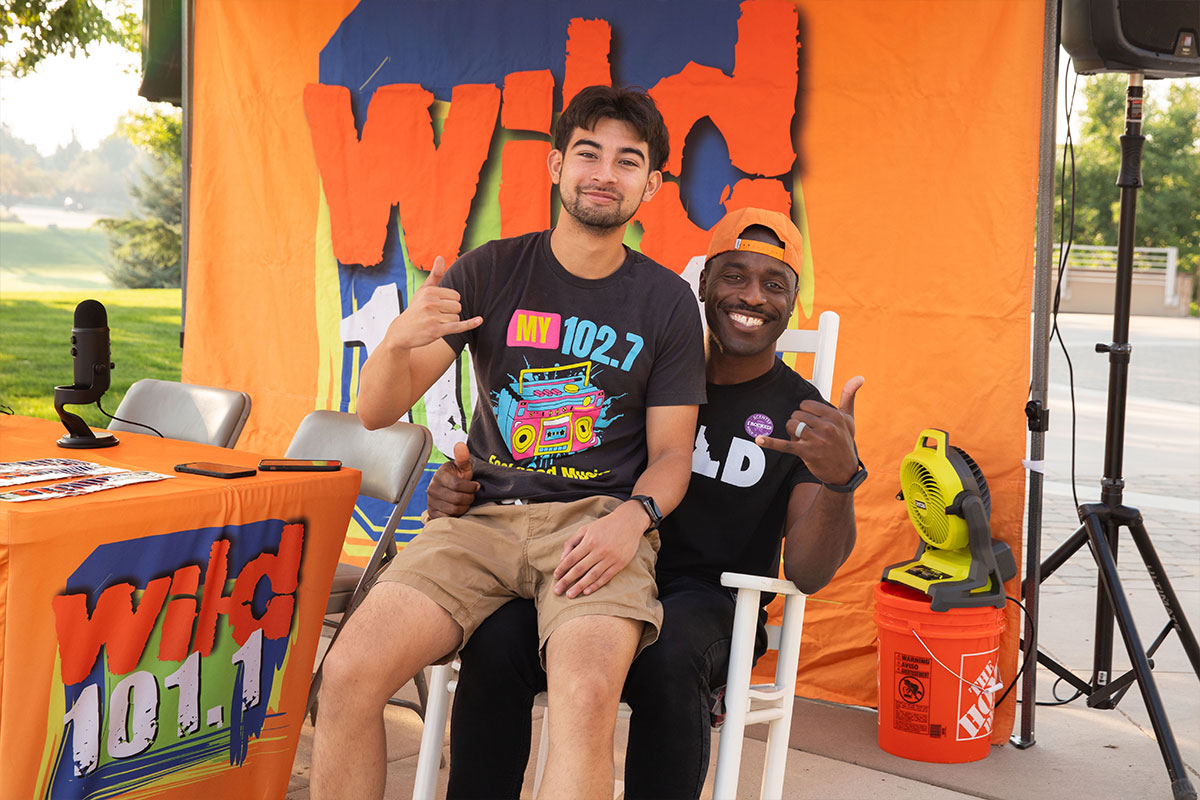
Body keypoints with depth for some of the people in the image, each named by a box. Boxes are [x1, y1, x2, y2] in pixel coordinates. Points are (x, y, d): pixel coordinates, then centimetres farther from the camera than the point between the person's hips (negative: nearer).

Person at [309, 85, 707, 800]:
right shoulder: (490, 272, 7)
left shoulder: (667, 301, 7)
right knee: (350, 671, -23)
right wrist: (399, 341, -18)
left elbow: (671, 453, 8)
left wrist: (632, 517, -14)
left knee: (588, 693, -34)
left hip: (598, 521, -1)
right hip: (484, 517, 2)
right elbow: (377, 413, 4)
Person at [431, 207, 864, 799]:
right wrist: (462, 487, -4)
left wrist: (841, 479, -27)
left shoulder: (804, 416, 4)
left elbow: (806, 574, -7)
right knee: (498, 634, -29)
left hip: (705, 601, -2)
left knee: (667, 655, -37)